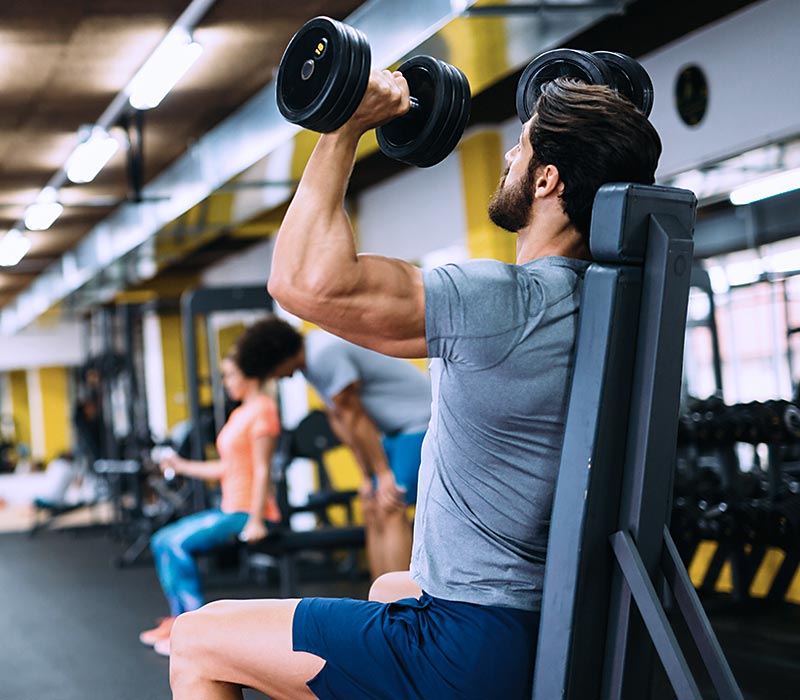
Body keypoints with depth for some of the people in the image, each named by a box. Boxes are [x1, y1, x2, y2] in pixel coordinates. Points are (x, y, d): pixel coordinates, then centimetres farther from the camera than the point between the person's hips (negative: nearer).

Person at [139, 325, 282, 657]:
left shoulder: (262, 409, -13)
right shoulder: (240, 413, 16)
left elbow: (262, 470, -18)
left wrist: (255, 521, -21)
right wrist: (182, 466, 20)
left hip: (248, 512, -10)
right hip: (231, 509, 10)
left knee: (178, 544, -19)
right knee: (162, 541, 9)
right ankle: (179, 620, 10)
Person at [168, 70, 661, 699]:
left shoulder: (508, 304, -24)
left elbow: (306, 281, -29)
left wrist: (345, 130, -19)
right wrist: (592, 119, 28)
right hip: (549, 633, 9)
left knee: (198, 642, 2)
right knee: (390, 587, 42)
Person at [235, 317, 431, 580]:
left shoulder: (325, 354, -22)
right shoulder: (311, 358, 9)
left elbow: (354, 417, -18)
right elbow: (339, 418, 12)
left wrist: (384, 473, -12)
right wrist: (367, 476, 10)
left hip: (420, 418, -10)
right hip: (396, 429, 10)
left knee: (390, 511, -18)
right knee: (374, 512, 8)